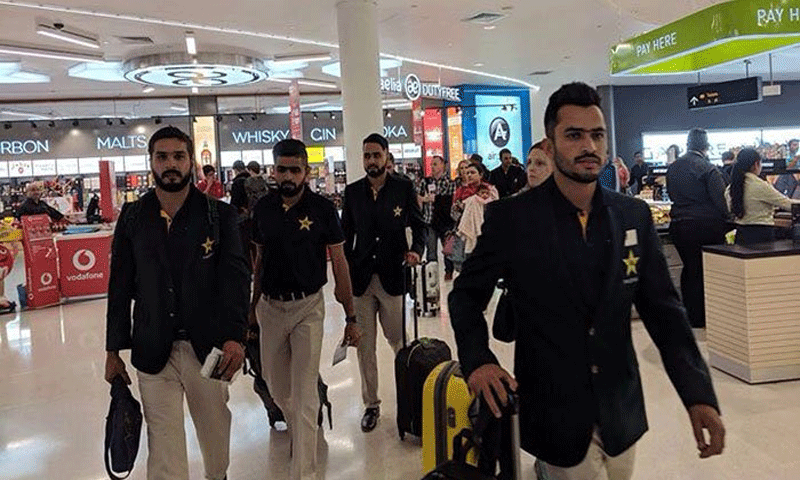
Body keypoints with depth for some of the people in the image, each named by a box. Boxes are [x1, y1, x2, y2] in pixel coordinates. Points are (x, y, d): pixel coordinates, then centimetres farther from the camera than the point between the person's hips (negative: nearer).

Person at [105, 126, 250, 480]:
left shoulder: (219, 215, -2)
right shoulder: (132, 218, 4)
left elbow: (236, 275, -10)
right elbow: (120, 287, 7)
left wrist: (235, 335, -23)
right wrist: (113, 350, 7)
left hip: (208, 347, 0)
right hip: (153, 351, 1)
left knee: (215, 430, 15)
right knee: (163, 443, 3)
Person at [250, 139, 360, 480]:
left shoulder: (322, 208, -9)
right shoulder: (263, 208, 2)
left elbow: (339, 263, -6)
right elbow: (260, 259, 12)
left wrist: (350, 317, -8)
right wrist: (252, 306, 13)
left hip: (308, 307, -4)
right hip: (270, 306, 4)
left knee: (304, 394, -3)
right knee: (277, 387, 17)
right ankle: (301, 433, 46)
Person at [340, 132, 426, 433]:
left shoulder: (404, 188, 1)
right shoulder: (352, 192, 8)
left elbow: (419, 225, 6)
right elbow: (346, 235, 11)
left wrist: (416, 249, -14)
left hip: (392, 277, -2)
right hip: (360, 279, 2)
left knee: (399, 342, 5)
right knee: (364, 346, 8)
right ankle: (371, 404, 21)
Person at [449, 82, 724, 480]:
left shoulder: (634, 216, -2)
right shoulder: (511, 218, -12)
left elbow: (663, 309, 1)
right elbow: (466, 294, -2)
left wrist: (698, 394, -7)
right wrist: (477, 359, -17)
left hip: (622, 413, 5)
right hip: (554, 413, -4)